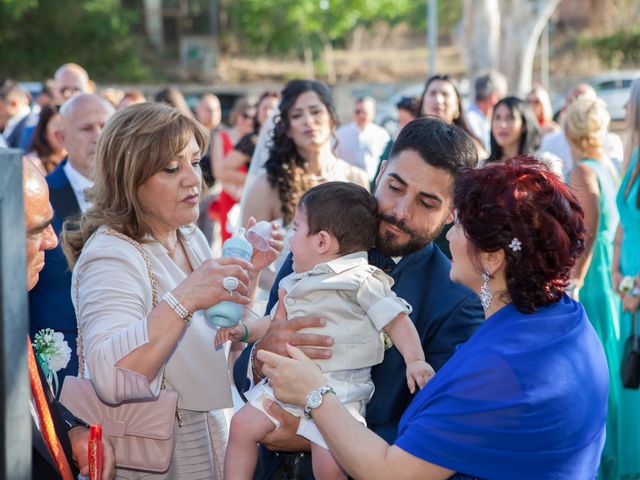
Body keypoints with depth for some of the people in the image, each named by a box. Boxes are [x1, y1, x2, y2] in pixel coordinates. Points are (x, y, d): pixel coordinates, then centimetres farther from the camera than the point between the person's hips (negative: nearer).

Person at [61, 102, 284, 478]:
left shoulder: (191, 237, 3)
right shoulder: (111, 254, -23)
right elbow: (113, 379, -37)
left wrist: (251, 270, 0)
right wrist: (183, 299, -45)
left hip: (212, 442, 8)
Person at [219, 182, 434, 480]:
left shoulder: (361, 280, -6)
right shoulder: (297, 282, 19)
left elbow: (395, 319, -8)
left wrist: (415, 360, -18)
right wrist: (245, 331, 20)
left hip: (337, 390, -8)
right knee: (242, 426, 1)